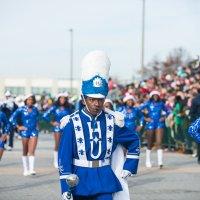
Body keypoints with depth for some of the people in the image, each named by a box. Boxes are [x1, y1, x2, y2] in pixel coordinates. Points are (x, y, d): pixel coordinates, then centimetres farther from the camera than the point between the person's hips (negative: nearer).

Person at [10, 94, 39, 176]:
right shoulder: (21, 109, -3)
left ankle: (31, 169, -18)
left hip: (34, 132, 1)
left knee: (32, 151, -10)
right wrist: (18, 127, -6)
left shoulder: (35, 109, 6)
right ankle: (25, 169, 16)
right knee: (25, 152, 8)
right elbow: (12, 118, -4)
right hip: (25, 132, -1)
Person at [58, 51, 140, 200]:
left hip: (104, 182, 1)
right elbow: (64, 157, -8)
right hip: (80, 182, -1)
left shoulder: (112, 122, 0)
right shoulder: (72, 123, -7)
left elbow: (134, 141, 16)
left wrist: (129, 168, 8)